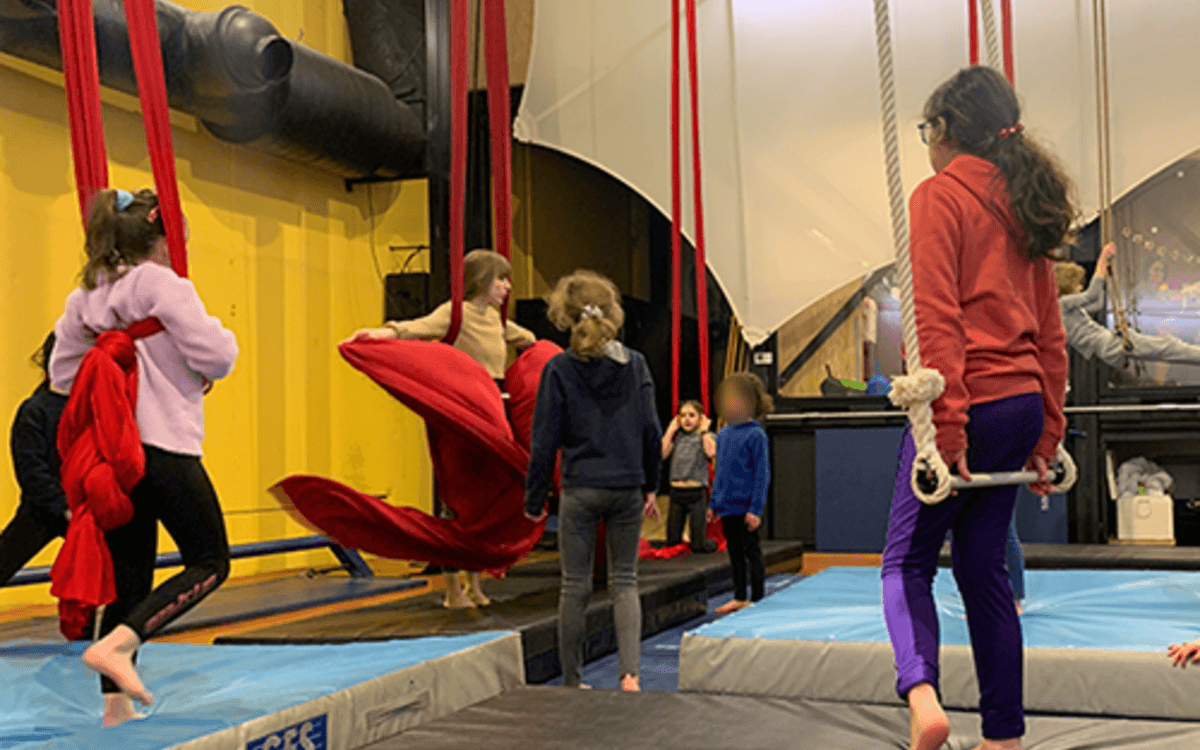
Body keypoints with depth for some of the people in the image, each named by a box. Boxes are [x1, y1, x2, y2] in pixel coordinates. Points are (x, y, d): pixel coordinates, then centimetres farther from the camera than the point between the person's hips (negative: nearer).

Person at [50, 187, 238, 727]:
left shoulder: (83, 297, 12)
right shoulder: (164, 286, -10)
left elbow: (64, 372, 17)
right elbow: (215, 356, -15)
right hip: (164, 447, -7)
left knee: (128, 577, 12)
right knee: (209, 562, 3)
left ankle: (116, 705, 14)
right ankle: (115, 644, -15)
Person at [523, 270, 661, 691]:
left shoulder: (559, 369, -7)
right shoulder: (635, 365, 1)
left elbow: (545, 441, -6)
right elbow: (651, 431, 4)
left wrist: (534, 498, 3)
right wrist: (650, 486, 16)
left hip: (580, 490, -2)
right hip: (627, 489, 2)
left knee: (575, 586, 8)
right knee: (625, 581, 12)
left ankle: (572, 681, 17)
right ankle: (630, 671, -3)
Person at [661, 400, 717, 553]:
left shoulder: (707, 436, 6)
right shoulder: (677, 437, 13)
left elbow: (711, 453, -17)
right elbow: (662, 454, -3)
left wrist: (704, 431, -6)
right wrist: (671, 431, 4)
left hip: (696, 492, -3)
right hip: (676, 492, 3)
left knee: (699, 546, -2)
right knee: (672, 543, 7)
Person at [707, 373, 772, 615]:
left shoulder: (756, 435, -12)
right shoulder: (724, 434, 8)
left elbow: (762, 474, -12)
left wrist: (756, 509, -16)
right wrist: (714, 503, 15)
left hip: (746, 507, -7)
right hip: (727, 506, 7)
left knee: (752, 552, 2)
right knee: (734, 552, 15)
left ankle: (757, 599, 12)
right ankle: (739, 598, 27)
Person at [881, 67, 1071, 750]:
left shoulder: (939, 196, -5)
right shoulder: (1025, 205, 17)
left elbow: (936, 320, -15)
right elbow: (1051, 335, 15)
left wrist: (947, 426, -18)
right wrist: (1046, 436, 17)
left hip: (972, 404, -7)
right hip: (1023, 404, 7)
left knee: (907, 559, 2)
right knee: (983, 566, 13)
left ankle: (922, 693, -21)